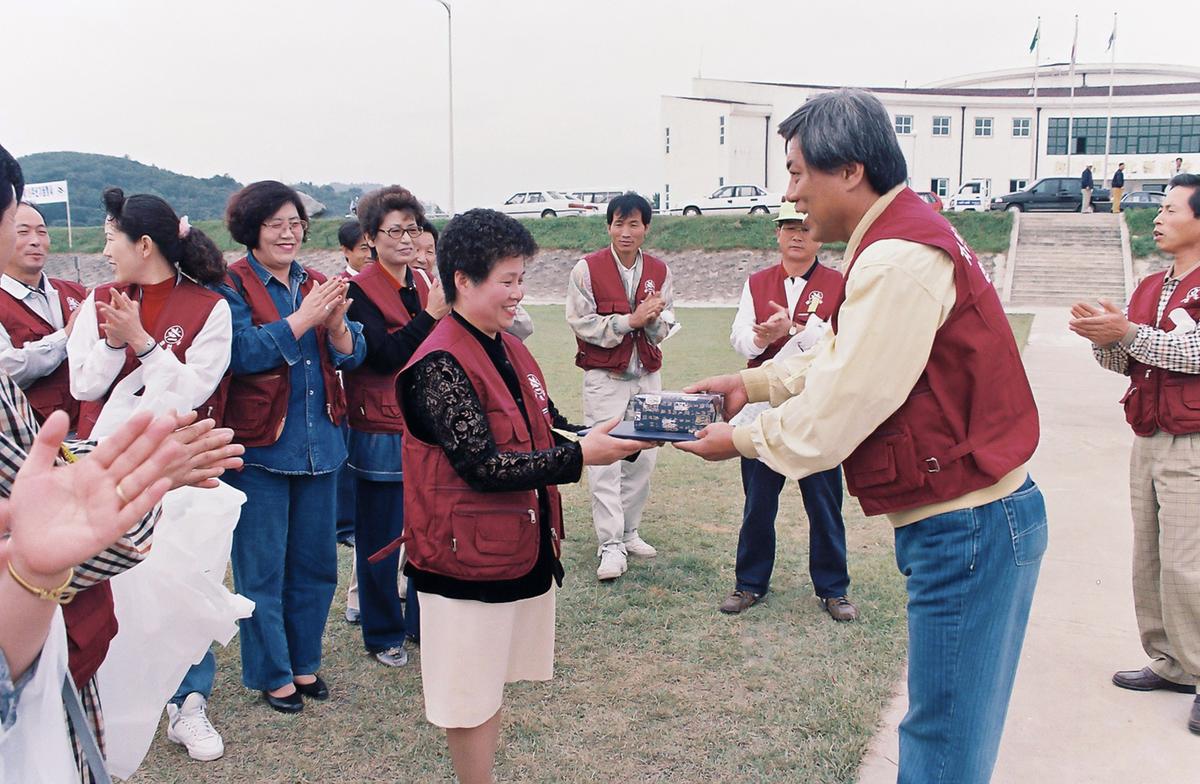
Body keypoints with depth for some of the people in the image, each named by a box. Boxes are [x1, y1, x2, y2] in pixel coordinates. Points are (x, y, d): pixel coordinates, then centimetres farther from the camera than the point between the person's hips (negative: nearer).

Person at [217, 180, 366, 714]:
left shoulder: (316, 285, 10)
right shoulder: (232, 286, -5)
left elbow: (352, 355, 2)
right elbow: (240, 352, -19)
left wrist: (336, 320, -19)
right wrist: (304, 317, -24)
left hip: (319, 443, 5)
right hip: (259, 446, -5)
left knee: (316, 563, 14)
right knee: (263, 569, 5)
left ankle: (305, 662, 31)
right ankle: (273, 674, 21)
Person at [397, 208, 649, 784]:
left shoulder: (509, 350, 9)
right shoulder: (440, 365, -20)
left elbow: (546, 431, 11)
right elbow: (483, 466, -25)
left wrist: (613, 439, -5)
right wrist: (580, 457, -26)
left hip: (521, 546, 9)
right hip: (469, 556, -9)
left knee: (491, 683, 21)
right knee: (470, 700, 7)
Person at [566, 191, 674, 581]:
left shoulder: (659, 271, 6)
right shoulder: (588, 268, -7)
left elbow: (662, 330, 7)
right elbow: (581, 323, -12)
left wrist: (654, 318, -16)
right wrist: (630, 320, -18)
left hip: (647, 375, 5)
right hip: (604, 377, -4)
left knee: (643, 458, 8)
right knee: (605, 461, -7)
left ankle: (629, 533, 23)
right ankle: (611, 546, -2)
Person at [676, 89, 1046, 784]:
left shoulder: (898, 259, -22)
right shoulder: (907, 236, 12)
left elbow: (837, 412, -20)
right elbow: (842, 360, 19)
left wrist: (742, 440, -5)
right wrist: (752, 382, 12)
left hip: (965, 528, -10)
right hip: (974, 516, 10)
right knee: (943, 724, 21)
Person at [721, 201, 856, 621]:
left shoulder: (838, 286, 1)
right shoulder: (756, 283, 10)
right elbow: (739, 336, 1)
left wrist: (793, 328, -24)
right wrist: (759, 338, -21)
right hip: (763, 406, 3)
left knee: (825, 504, 6)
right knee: (757, 502, 10)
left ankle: (832, 589, 21)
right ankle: (751, 582, 24)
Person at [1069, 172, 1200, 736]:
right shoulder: (1150, 287, 17)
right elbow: (1127, 364, 16)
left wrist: (1127, 331, -22)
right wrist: (1103, 338, -4)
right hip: (1149, 440, 8)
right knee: (1148, 560, 9)